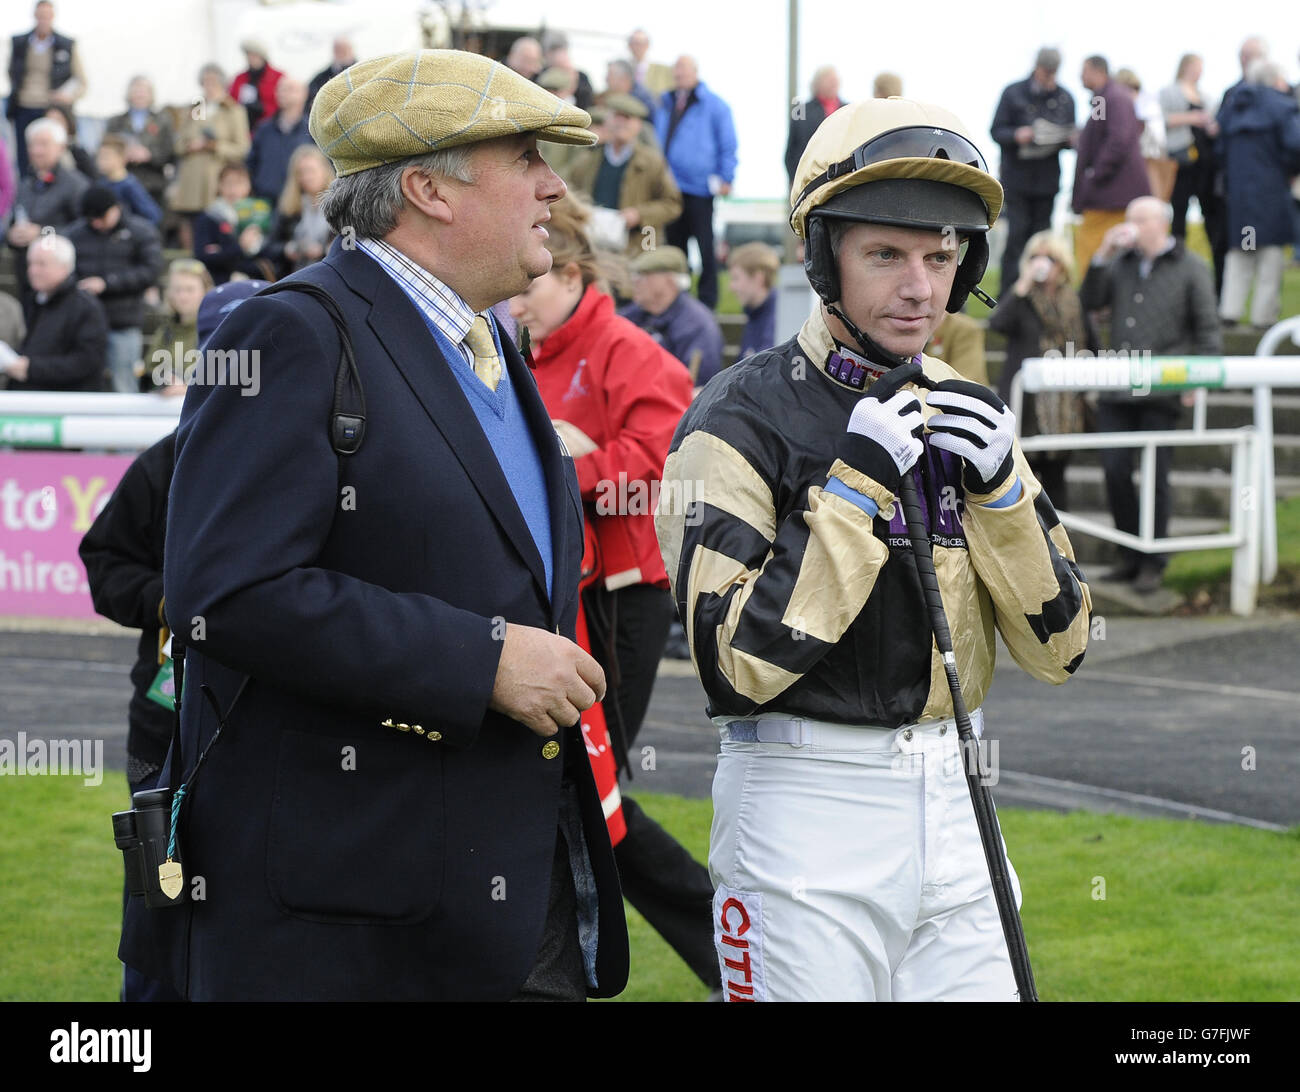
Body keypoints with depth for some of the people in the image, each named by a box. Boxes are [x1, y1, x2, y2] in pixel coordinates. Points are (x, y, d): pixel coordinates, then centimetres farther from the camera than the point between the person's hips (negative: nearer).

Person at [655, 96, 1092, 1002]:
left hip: (954, 806, 5)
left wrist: (997, 486, -8)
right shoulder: (742, 421, -8)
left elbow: (1059, 645, 5)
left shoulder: (963, 414, 10)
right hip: (806, 809, -5)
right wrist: (852, 485, -19)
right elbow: (744, 661, -18)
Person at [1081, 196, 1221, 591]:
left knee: (1155, 474, -2)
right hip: (1116, 391, 4)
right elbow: (1089, 301, 8)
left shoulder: (1190, 269, 3)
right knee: (1115, 470, 0)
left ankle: (1153, 562, 6)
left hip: (1161, 392, -4)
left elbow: (1208, 330, 2)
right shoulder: (1120, 263, 16)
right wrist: (1103, 255, -2)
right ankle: (1130, 554, 13)